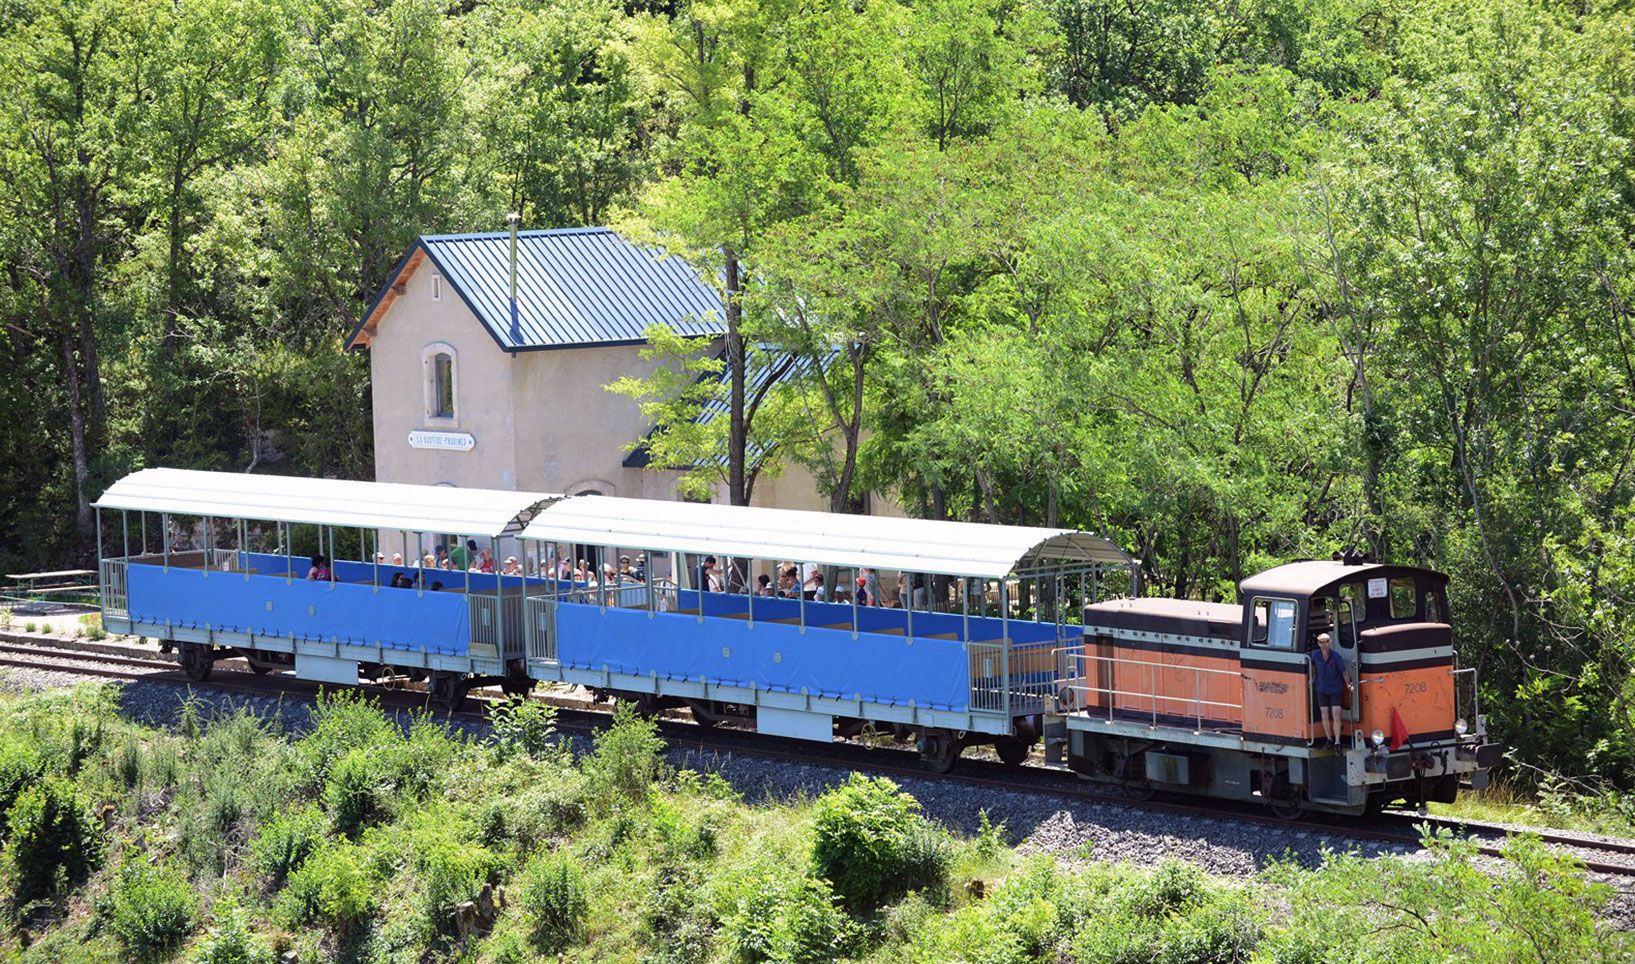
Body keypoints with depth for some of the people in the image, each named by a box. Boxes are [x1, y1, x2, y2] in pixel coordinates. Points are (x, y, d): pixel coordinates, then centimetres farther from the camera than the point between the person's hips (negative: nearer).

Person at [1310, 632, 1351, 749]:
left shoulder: (1336, 657, -18)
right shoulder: (1315, 654, -7)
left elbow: (1344, 672, -10)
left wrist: (1348, 685, -5)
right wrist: (1312, 678, 16)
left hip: (1336, 690, -3)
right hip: (1322, 690, 3)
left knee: (1336, 716, -10)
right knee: (1325, 716, 3)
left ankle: (1337, 741, -9)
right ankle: (1329, 740, 16)